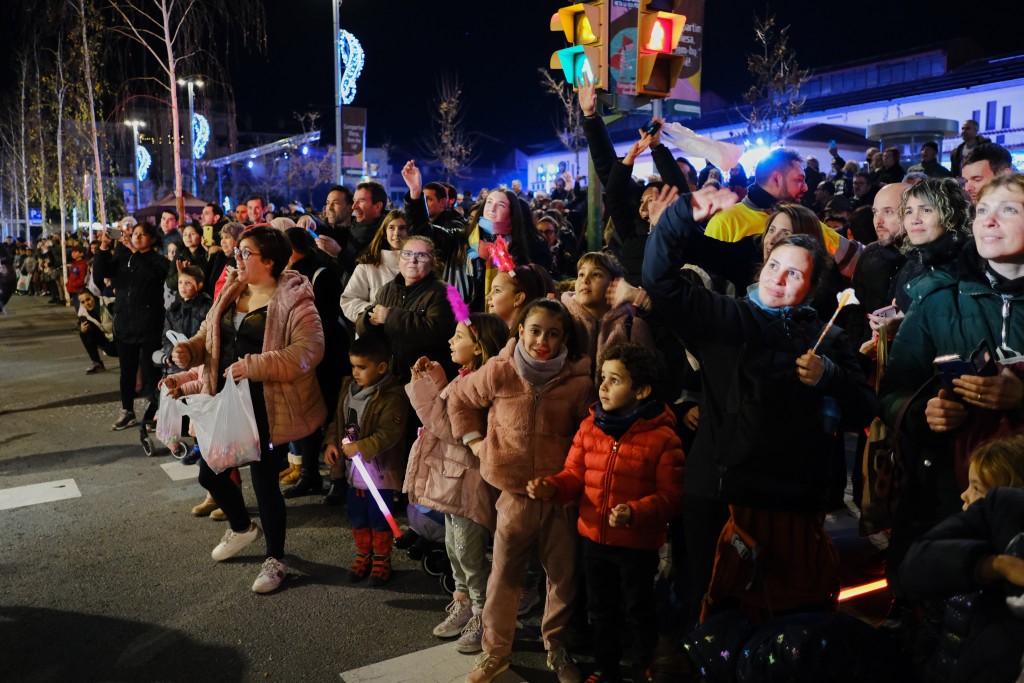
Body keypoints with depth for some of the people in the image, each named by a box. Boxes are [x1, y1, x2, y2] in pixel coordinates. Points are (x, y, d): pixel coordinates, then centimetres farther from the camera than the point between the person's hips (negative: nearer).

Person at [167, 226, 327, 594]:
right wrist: (189, 350, -8)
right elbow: (208, 336, 15)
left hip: (266, 410, -7)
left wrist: (254, 366, -32)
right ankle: (242, 527, 46)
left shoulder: (292, 299, -15)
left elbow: (309, 349, -27)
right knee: (209, 473, 16)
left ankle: (276, 559, 25)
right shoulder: (231, 292, 9)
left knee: (264, 481, 2)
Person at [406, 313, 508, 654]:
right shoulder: (465, 378, 6)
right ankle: (463, 604, 39)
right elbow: (444, 417, 10)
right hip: (451, 473, 10)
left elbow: (446, 426, -26)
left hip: (468, 479, -10)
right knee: (454, 547, 21)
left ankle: (482, 616, 22)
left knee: (469, 552, 3)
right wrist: (437, 383, 1)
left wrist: (420, 386, -23)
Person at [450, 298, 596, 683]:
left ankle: (557, 649, 34)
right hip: (515, 492, 0)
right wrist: (474, 441, 5)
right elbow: (459, 399, 10)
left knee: (563, 576, 12)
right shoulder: (498, 372, -7)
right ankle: (495, 652, 30)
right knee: (504, 575, 11)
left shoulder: (579, 382, -9)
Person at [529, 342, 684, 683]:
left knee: (638, 613, 15)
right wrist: (551, 488, -18)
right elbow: (575, 476, 2)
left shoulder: (662, 437, -17)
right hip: (594, 538, 5)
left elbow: (670, 495, -17)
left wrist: (635, 513, -31)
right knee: (601, 611, 22)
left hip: (638, 544, -5)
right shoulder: (590, 426, -2)